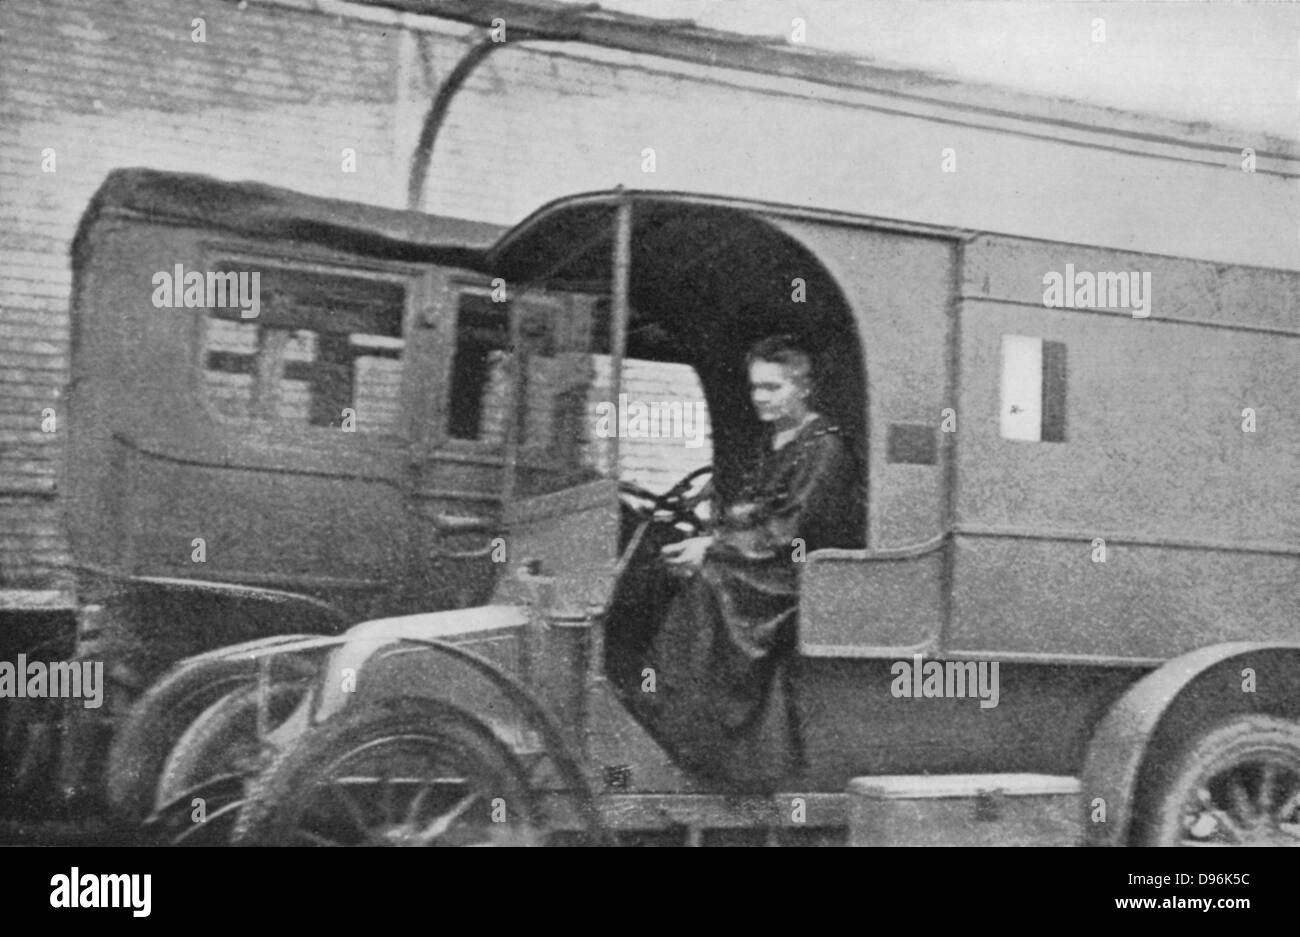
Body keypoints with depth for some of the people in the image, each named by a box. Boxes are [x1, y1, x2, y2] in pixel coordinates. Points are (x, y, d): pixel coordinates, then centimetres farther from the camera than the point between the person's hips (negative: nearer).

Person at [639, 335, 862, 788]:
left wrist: (712, 546, -19)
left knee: (711, 582, -24)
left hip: (805, 573, -8)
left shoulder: (825, 448, -9)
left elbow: (790, 530, -17)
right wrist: (704, 538, -6)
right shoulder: (773, 441, 17)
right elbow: (746, 510, 14)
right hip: (771, 567, 8)